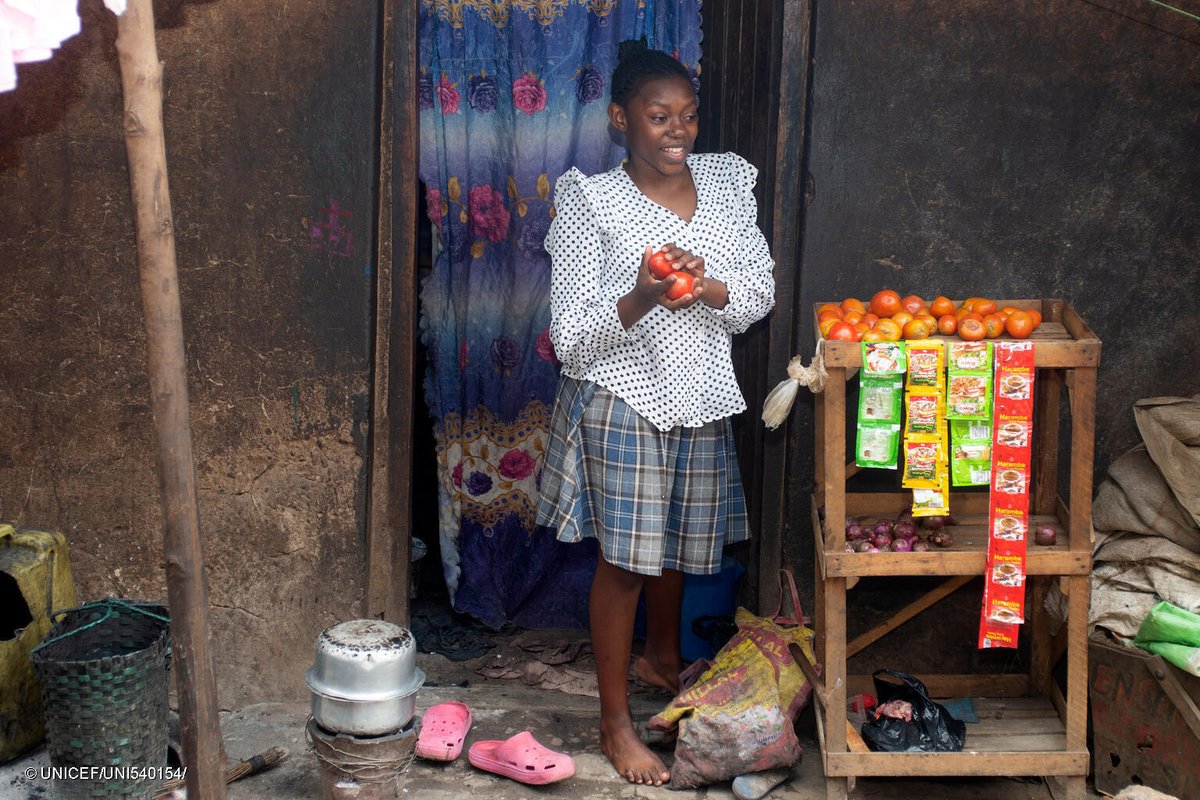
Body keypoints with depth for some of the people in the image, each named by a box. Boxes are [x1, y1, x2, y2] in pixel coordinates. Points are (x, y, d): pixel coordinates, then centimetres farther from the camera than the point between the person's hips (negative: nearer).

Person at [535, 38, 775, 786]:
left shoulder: (728, 181, 1)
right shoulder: (590, 202, -13)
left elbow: (761, 291, 0)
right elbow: (571, 337, -14)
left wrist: (708, 288, -21)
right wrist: (639, 300, -31)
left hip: (702, 402, 5)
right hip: (623, 405, -5)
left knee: (679, 542, 22)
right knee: (625, 558, 2)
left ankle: (663, 655, 49)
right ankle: (617, 722, 17)